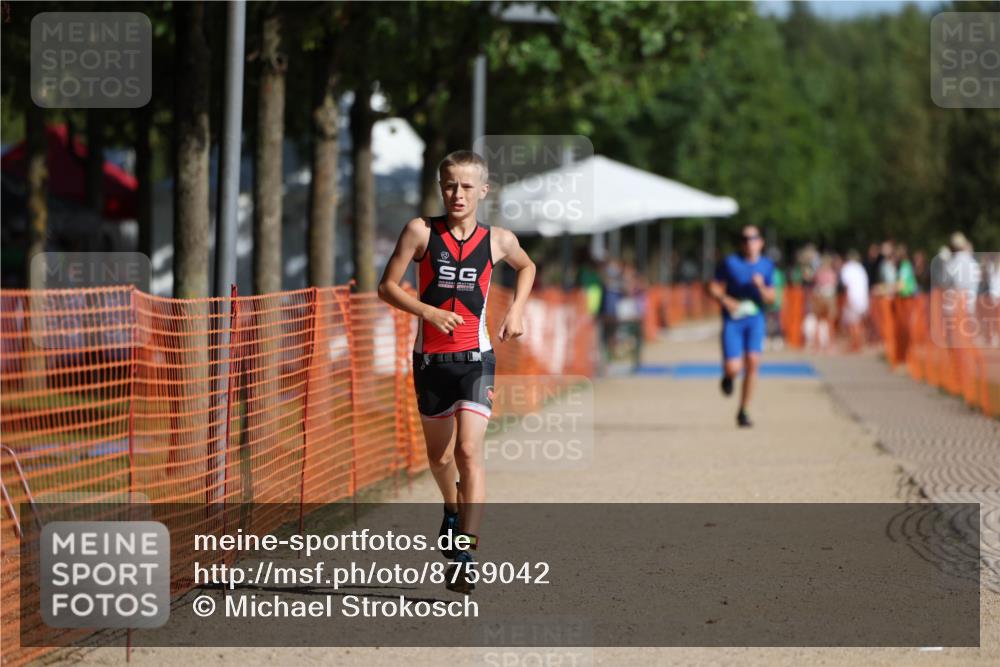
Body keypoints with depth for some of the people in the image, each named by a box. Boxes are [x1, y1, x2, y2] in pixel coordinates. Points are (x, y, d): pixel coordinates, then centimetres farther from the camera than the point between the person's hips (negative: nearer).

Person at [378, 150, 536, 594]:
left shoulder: (497, 240, 1)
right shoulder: (421, 232, -3)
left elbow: (527, 267, 24)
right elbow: (387, 287, -3)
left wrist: (516, 310, 10)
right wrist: (429, 311, -18)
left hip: (475, 359, -2)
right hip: (430, 358, 2)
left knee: (468, 451, -17)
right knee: (439, 454, 17)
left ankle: (465, 556, -21)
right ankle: (453, 511, 50)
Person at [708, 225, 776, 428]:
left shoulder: (767, 266, 8)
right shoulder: (730, 263, 0)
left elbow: (770, 299, 7)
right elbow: (714, 287, 3)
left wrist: (761, 287, -13)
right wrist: (725, 300, -16)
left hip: (755, 319, 2)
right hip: (732, 320, -2)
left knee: (753, 362, -14)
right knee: (733, 368, -13)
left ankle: (743, 412, 0)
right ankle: (728, 377, 28)